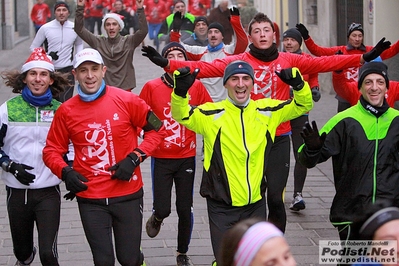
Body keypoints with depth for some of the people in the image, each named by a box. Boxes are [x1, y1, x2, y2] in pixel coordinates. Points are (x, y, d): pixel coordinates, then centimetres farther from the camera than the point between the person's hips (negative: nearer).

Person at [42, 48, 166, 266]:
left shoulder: (126, 101, -6)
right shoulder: (66, 111, -1)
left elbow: (156, 130, 1)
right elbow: (52, 150, 7)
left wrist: (134, 158, -11)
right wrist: (65, 172, -11)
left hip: (128, 195, -1)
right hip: (90, 199, 1)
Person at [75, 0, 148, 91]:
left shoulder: (129, 41, 0)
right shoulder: (98, 42, 4)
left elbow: (143, 31, -13)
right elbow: (79, 29, 2)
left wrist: (140, 9, -22)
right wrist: (80, 7, -8)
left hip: (125, 89, -1)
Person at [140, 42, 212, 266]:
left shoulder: (196, 86, -2)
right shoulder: (152, 87, -5)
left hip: (187, 158, 1)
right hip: (161, 158, -1)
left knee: (185, 209, 4)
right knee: (163, 209, -5)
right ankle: (157, 218, 34)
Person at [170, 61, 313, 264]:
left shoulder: (266, 111, 2)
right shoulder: (212, 114, -7)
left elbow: (302, 106, 6)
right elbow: (182, 116, -18)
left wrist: (298, 84, -14)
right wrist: (180, 91, -37)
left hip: (256, 204, 3)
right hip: (222, 206, -3)